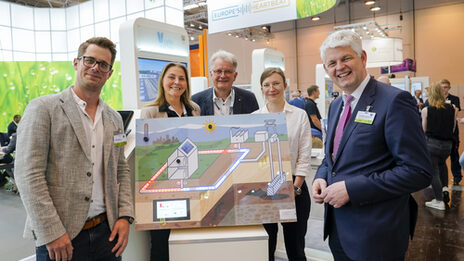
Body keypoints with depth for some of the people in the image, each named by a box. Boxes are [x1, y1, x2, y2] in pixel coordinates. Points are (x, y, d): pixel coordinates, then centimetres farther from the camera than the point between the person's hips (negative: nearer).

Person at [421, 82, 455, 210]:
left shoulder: (426, 110, -9)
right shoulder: (452, 109, 0)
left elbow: (424, 130, -1)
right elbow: (453, 129, 7)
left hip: (431, 143, -4)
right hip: (447, 144, 4)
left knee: (433, 171, 6)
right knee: (442, 163, 33)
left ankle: (439, 201, 11)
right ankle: (445, 187, 22)